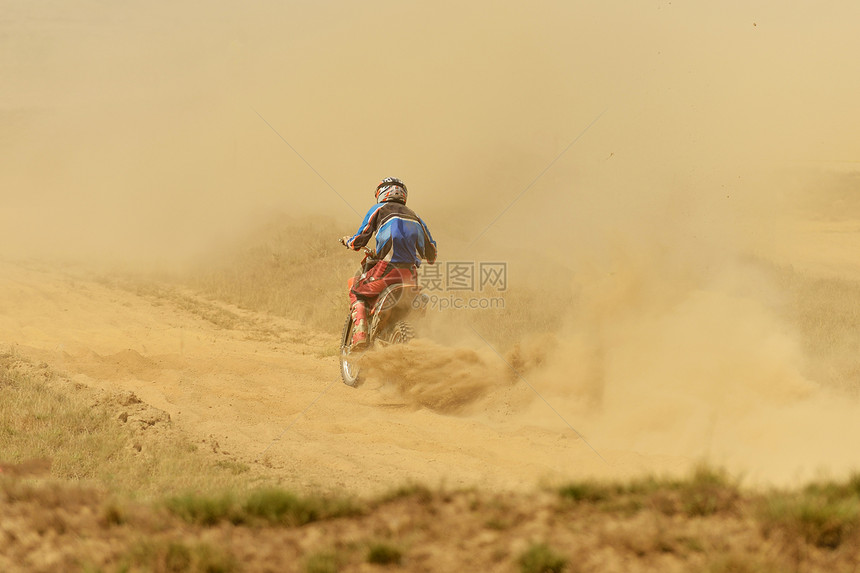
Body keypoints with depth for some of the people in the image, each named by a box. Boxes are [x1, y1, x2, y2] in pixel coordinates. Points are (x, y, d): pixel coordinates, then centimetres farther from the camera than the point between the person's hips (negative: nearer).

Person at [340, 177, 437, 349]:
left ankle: (360, 335, -6)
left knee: (356, 293, 14)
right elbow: (431, 253, 22)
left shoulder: (378, 209, 10)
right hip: (411, 274, 5)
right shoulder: (414, 216, 24)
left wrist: (348, 241, 25)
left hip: (387, 268, -5)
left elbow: (359, 240, 3)